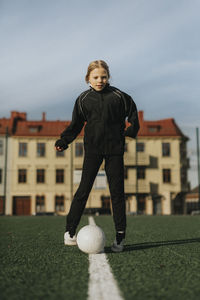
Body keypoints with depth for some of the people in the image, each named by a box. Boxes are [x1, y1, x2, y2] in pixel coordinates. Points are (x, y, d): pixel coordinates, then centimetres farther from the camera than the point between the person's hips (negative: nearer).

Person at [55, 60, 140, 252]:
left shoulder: (118, 96, 3)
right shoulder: (83, 99, 5)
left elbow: (132, 112, 16)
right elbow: (76, 124, 8)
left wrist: (131, 131, 3)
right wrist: (63, 141, -5)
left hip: (114, 149, 0)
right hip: (92, 149, 0)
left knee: (117, 191, 1)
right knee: (84, 189, -4)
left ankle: (120, 235, 8)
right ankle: (70, 231, 6)